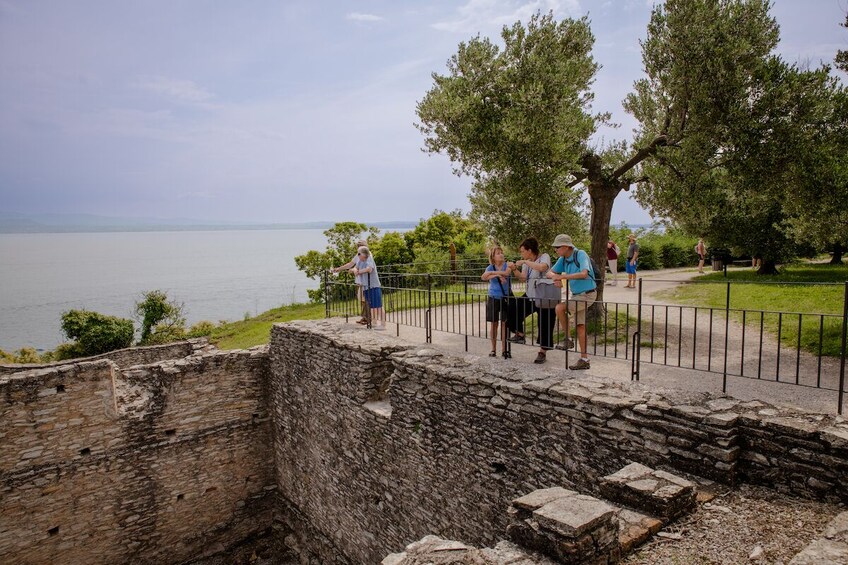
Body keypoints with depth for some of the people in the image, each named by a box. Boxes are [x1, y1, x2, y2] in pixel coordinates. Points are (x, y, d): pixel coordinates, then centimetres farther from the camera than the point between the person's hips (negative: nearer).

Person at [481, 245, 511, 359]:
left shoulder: (507, 265, 0)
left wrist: (492, 273, -20)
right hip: (493, 298, 1)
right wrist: (497, 275, -28)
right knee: (494, 324, 8)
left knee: (504, 323, -1)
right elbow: (483, 277, -17)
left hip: (505, 297, -1)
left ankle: (504, 349, 6)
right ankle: (493, 349, 17)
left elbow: (506, 273, -23)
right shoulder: (490, 267, 3)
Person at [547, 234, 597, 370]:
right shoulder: (563, 259, 4)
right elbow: (549, 273, 9)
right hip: (576, 295, 8)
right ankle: (584, 360, 14)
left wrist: (563, 276, -30)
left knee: (560, 308, -22)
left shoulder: (580, 254, -18)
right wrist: (555, 277, -16)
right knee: (580, 326, 9)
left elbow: (584, 274, -32)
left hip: (587, 294, -8)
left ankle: (567, 339, -5)